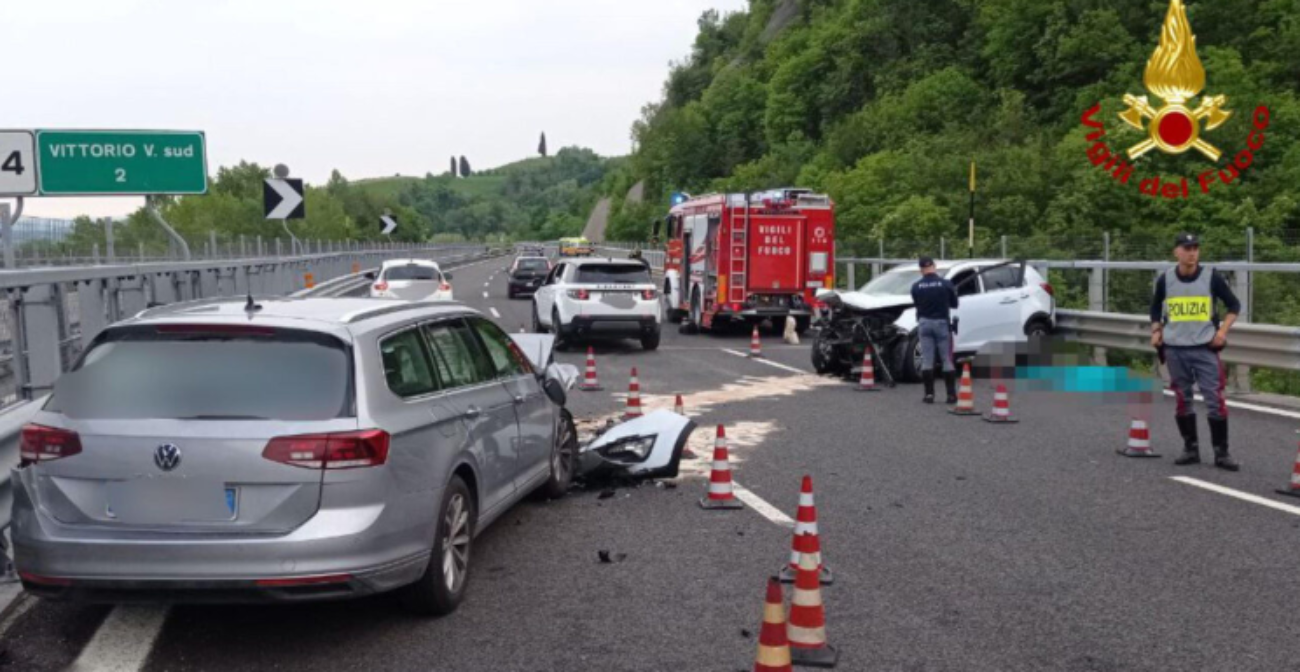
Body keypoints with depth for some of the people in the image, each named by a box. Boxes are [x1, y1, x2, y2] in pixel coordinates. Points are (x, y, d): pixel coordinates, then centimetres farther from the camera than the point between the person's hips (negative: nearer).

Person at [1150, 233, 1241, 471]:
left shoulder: (1211, 277, -3)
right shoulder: (1165, 279, 2)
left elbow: (1234, 305, 6)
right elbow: (1156, 307, 18)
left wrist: (1222, 331, -6)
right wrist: (1156, 331, 4)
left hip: (1205, 349, -2)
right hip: (1175, 350, 2)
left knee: (1215, 399, -5)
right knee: (1182, 400, 8)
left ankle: (1221, 453, 3)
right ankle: (1191, 449, 19)